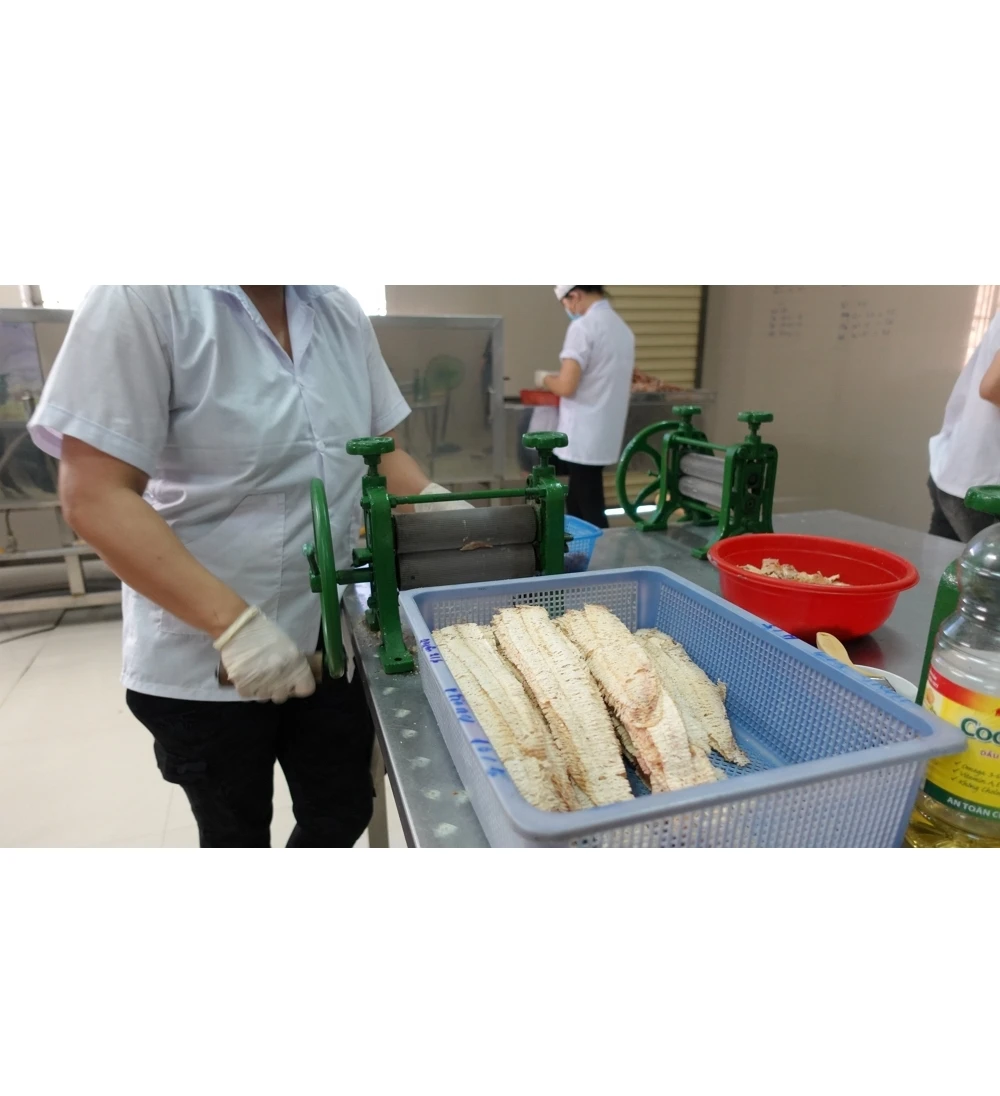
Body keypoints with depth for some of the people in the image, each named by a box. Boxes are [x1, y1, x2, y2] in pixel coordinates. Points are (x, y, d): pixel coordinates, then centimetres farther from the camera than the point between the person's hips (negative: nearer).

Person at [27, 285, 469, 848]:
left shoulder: (342, 312, 3)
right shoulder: (146, 295, -15)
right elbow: (96, 494, -19)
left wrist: (436, 503, -9)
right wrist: (233, 623, -26)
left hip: (329, 636, 5)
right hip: (203, 658, -4)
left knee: (344, 811, 19)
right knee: (238, 831, 19)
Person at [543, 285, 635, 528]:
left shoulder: (583, 326, -14)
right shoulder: (623, 328, 13)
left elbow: (566, 386, -21)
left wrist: (548, 380, 0)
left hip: (582, 439, -9)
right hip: (605, 437, 9)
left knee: (590, 513, -2)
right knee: (577, 506, 19)